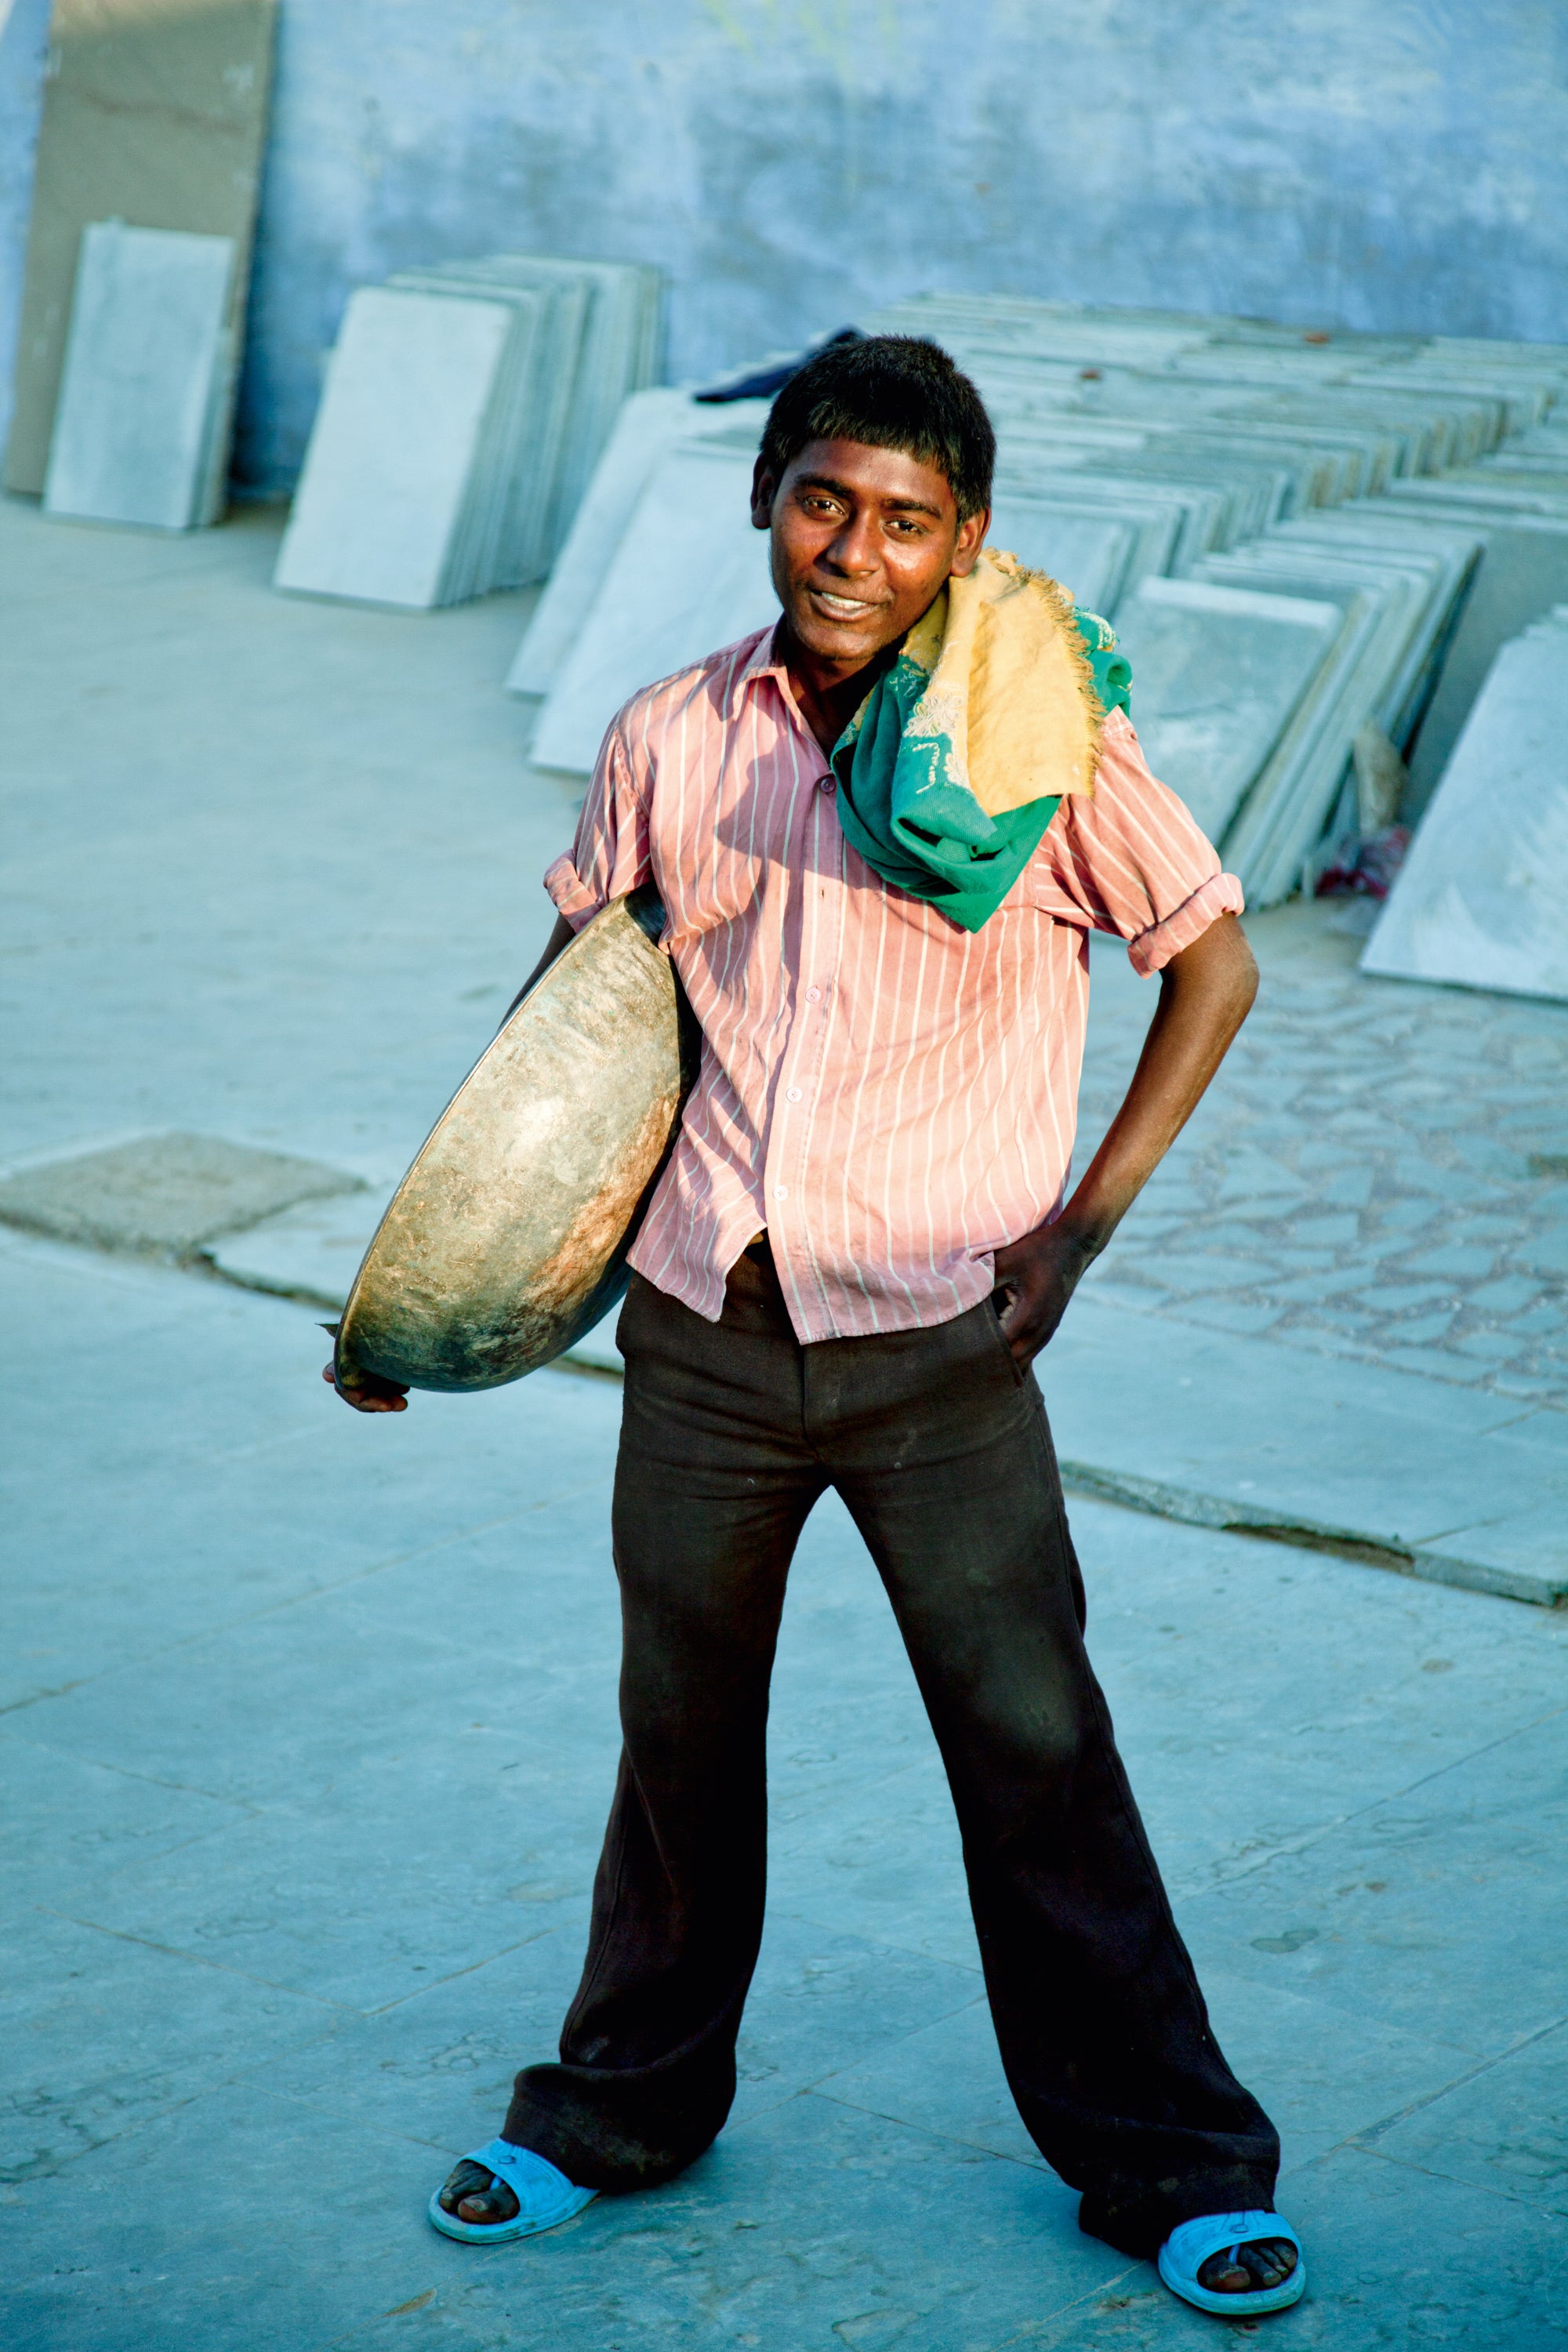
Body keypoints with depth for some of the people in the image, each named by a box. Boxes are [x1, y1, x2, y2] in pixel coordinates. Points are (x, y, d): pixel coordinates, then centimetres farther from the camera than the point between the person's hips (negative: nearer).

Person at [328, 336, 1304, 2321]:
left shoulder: (1038, 740, -9)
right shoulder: (671, 740, 0)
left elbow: (1213, 964, 2)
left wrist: (1088, 1221, -4)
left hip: (940, 1339, -3)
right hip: (701, 1330, 3)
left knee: (1035, 1746, 0)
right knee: (680, 1730, 16)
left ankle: (1166, 2161, 14)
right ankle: (625, 2105, 35)